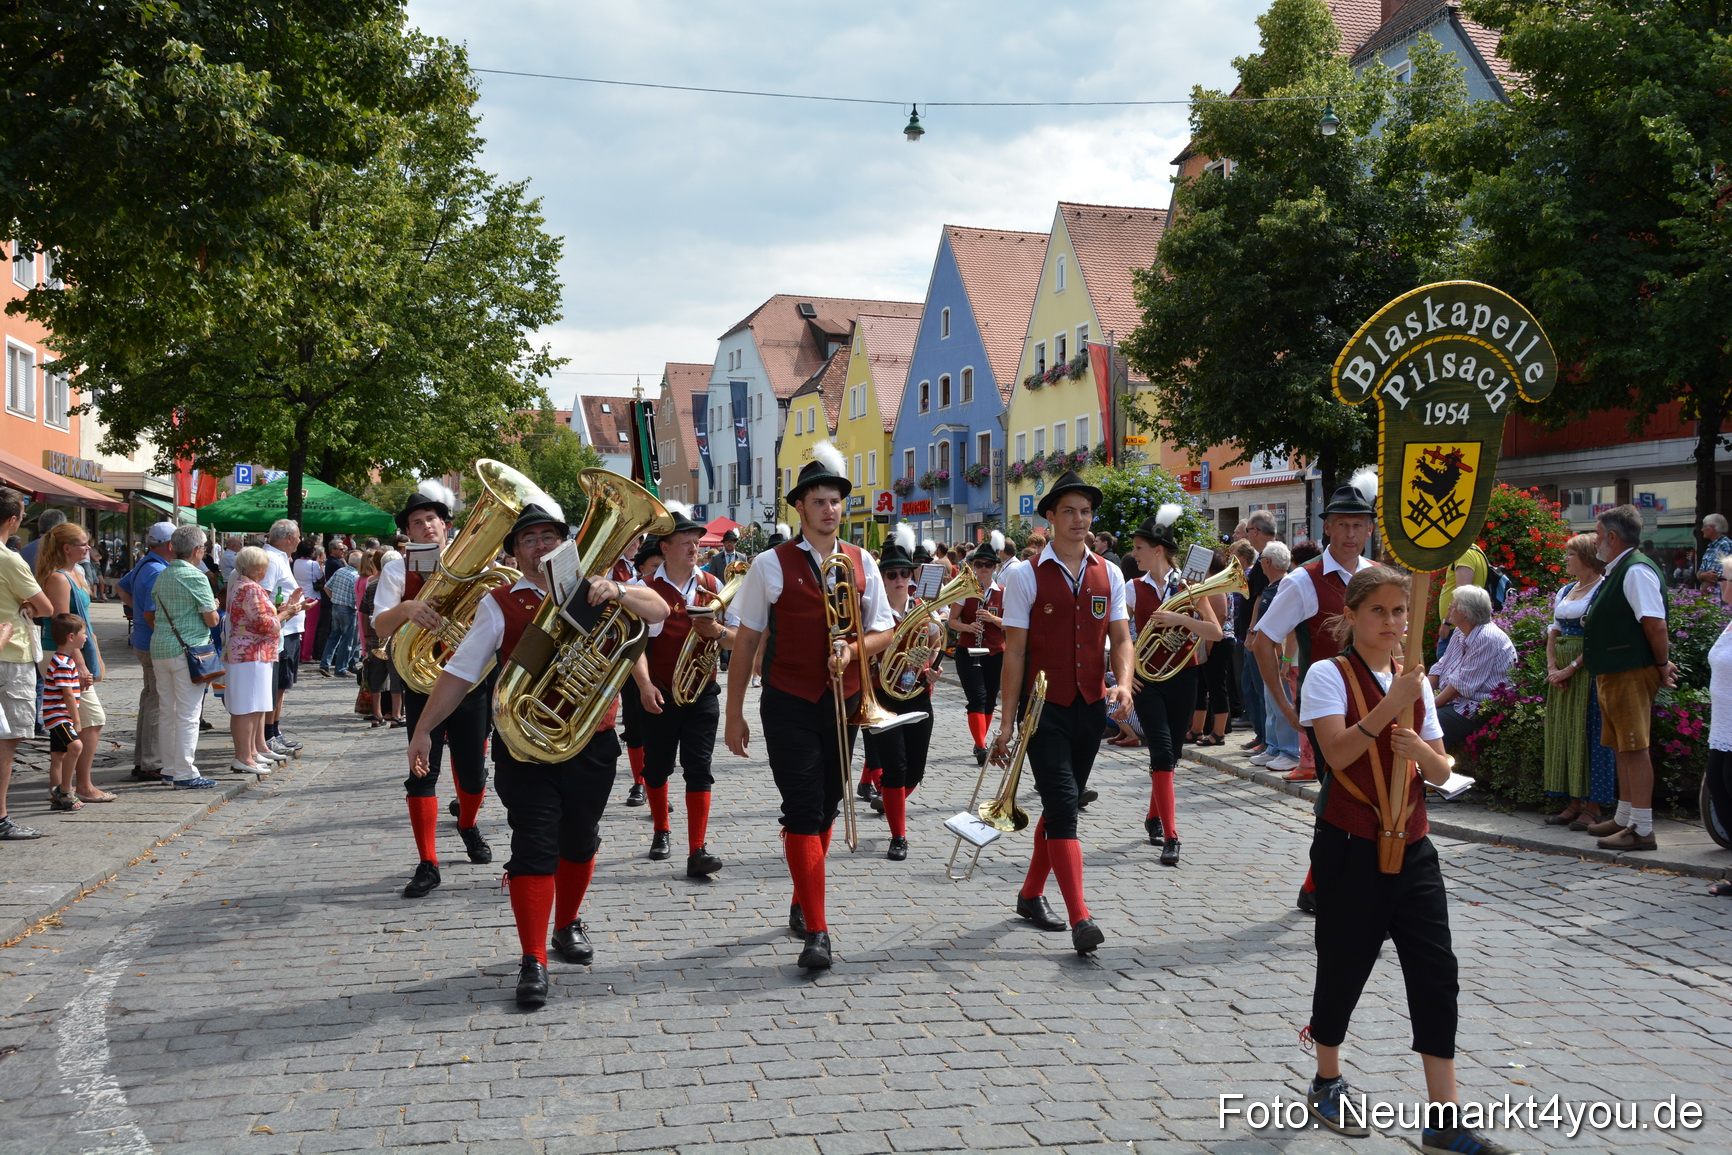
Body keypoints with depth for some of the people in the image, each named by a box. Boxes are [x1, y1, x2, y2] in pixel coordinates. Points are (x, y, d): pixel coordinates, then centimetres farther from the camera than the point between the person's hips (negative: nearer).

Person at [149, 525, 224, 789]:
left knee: (167, 712, 14)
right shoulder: (195, 576, -12)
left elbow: (151, 616, 17)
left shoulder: (162, 576, 11)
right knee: (187, 715, -4)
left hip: (159, 648, 8)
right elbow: (212, 619, -12)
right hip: (186, 649, -8)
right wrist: (213, 606, 7)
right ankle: (185, 774, -2)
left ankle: (169, 769, 20)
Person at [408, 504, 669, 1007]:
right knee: (534, 847, -6)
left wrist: (617, 591, -22)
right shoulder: (500, 605, 3)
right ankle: (533, 962, -1)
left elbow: (659, 610, -3)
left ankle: (568, 924, 37)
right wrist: (423, 729, -2)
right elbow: (460, 672, 2)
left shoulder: (593, 593, 8)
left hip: (592, 744, 2)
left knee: (580, 842, 14)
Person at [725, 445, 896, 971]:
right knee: (803, 811, -8)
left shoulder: (861, 563, 5)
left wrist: (852, 650, -13)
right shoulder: (772, 565, -5)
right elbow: (746, 640, -1)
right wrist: (734, 713, -1)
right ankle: (817, 931, -6)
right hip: (789, 704, -4)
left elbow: (882, 632, 10)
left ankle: (802, 904, 33)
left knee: (826, 808, 14)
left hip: (843, 704, 4)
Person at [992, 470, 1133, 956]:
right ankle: (1080, 919, -14)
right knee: (1062, 805, -12)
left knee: (1062, 804, 14)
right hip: (1045, 708, -5)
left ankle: (1031, 895, 31)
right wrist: (1006, 723, -6)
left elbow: (1120, 638, 8)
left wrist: (1123, 684, -13)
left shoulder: (1108, 574, 8)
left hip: (1091, 707, 5)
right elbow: (1015, 651, -5)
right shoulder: (1026, 576, -4)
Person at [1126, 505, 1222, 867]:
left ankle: (1154, 818, 34)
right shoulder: (1135, 589, 1)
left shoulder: (1188, 585, -1)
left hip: (1182, 677, 1)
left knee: (1170, 753, 10)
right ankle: (1170, 837, -13)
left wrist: (1180, 619, -21)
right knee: (1162, 752, -13)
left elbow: (1216, 632, -8)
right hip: (1146, 680, -1)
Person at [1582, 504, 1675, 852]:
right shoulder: (1617, 571, 16)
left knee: (1634, 748, -8)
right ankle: (1624, 819, 28)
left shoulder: (1636, 570, -16)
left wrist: (1662, 666, -14)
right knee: (1622, 746, 17)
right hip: (1613, 674, 11)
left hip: (1632, 675, -11)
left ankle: (1642, 830, -5)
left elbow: (1656, 624, -21)